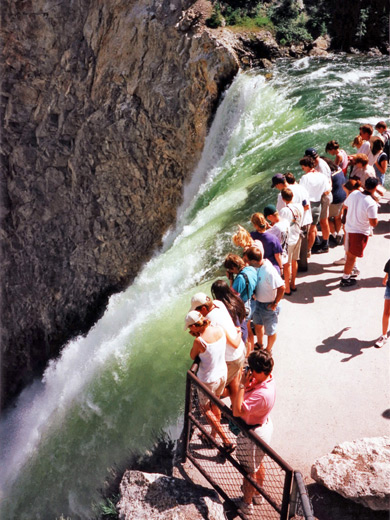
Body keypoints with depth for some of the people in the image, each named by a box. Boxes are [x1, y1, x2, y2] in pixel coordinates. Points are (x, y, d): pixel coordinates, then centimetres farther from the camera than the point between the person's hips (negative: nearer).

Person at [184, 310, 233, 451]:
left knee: (205, 408, 18)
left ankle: (227, 441, 17)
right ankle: (213, 434, 48)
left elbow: (192, 356, -9)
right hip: (222, 374, 7)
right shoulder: (219, 329, -11)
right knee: (215, 404, 28)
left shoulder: (199, 341, -29)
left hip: (208, 380, -6)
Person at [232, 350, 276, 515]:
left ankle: (247, 504, 38)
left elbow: (237, 411, -39)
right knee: (258, 464, 31)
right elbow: (250, 391, 6)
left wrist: (242, 385, -37)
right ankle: (258, 493, 54)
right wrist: (246, 384, -12)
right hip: (264, 425, 9)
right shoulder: (268, 379, -11)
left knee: (249, 470, 15)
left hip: (253, 434, -9)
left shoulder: (262, 394, -40)